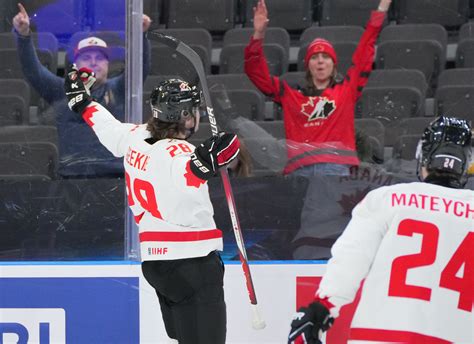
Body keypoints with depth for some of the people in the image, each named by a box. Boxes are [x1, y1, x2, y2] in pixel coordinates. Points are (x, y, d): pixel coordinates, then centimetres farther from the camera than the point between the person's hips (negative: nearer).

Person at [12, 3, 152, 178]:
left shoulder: (117, 89, 15)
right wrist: (23, 35, -9)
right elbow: (32, 70, 6)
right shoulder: (61, 90, 15)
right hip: (72, 173, 0)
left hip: (114, 172, 0)